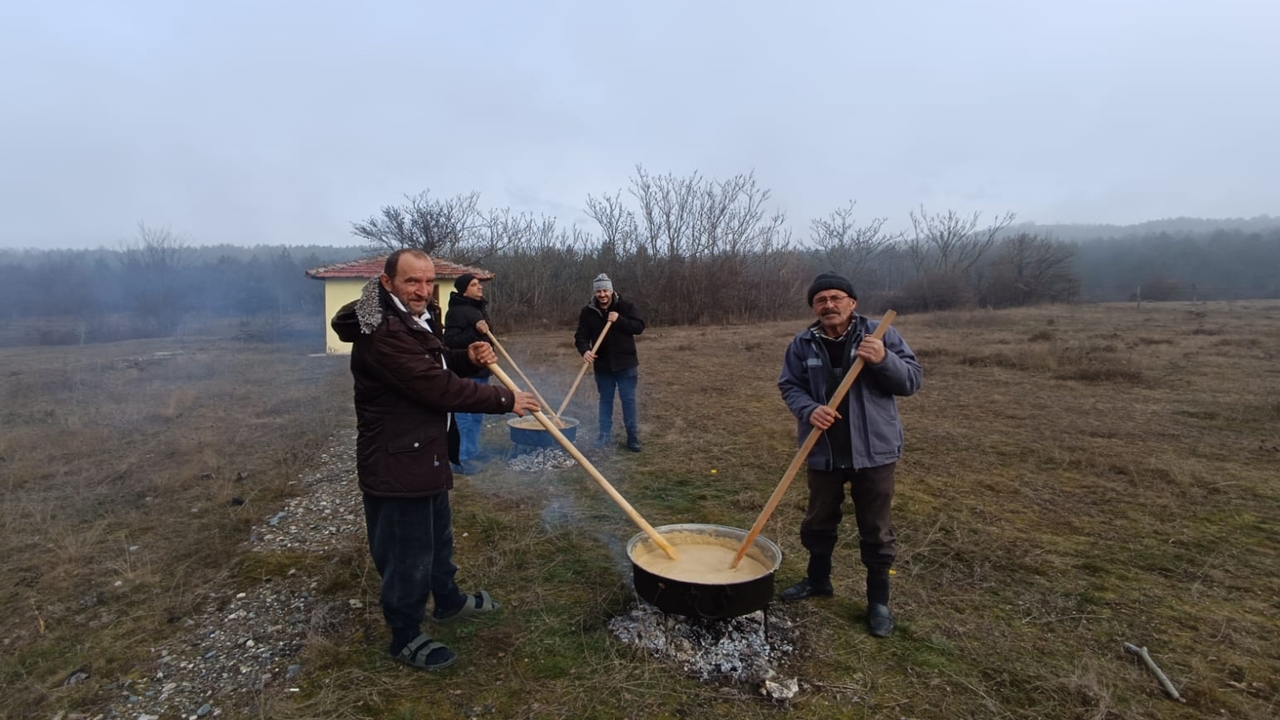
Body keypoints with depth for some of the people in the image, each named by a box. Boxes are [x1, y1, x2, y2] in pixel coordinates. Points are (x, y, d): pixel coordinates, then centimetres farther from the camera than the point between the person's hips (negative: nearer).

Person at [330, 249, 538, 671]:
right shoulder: (382, 333, -26)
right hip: (396, 461, -11)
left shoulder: (415, 320, 8)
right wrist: (505, 400, -21)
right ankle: (405, 637, 25)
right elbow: (438, 389, -29)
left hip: (427, 453, 11)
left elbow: (436, 369, 20)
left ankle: (448, 600, 47)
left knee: (438, 535, 26)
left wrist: (468, 358, -2)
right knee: (407, 552, 5)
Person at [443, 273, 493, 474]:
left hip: (481, 370, 10)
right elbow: (451, 341, -23)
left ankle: (472, 451, 30)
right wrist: (475, 331, -33)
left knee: (477, 415, 17)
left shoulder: (480, 307, 14)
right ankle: (460, 459, 2)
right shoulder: (457, 311, -16)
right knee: (464, 415, -5)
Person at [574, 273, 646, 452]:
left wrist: (619, 320, -23)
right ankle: (605, 435, 20)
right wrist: (585, 350, -26)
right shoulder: (588, 312, -2)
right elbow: (581, 335, -5)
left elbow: (639, 327, -10)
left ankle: (633, 437, 13)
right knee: (605, 400, 11)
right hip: (602, 365, 2)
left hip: (625, 363, -2)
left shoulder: (625, 307, -5)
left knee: (628, 399, 3)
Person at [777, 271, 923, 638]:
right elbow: (789, 386, 1)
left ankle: (878, 600, 26)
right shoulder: (802, 344, -1)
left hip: (873, 451, -2)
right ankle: (818, 580, 41)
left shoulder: (880, 334, -5)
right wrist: (809, 409, -19)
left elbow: (913, 379, -6)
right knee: (819, 522, 19)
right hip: (823, 451, 2)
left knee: (876, 530, 9)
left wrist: (884, 359, -26)